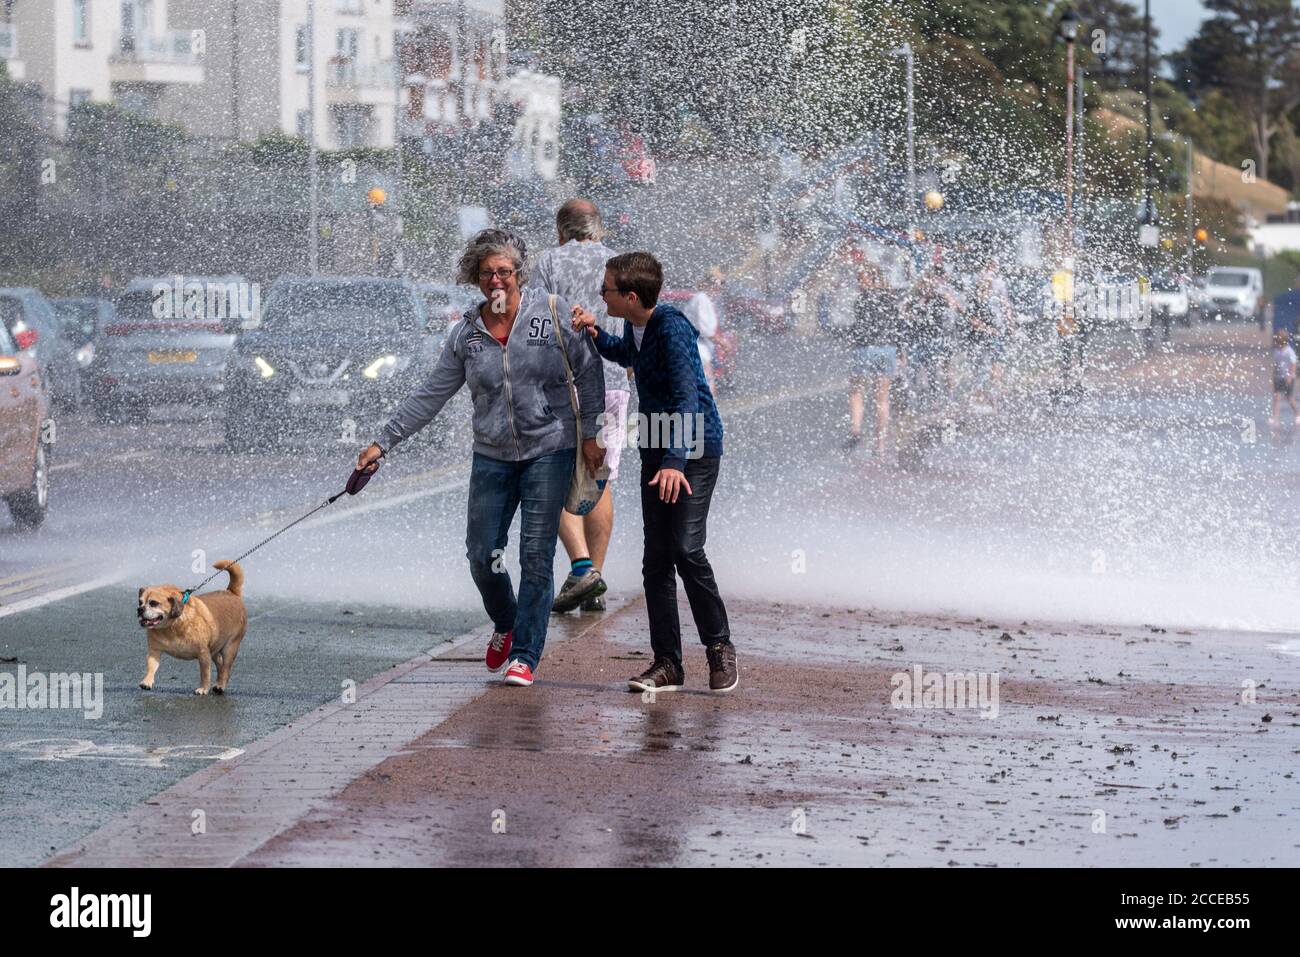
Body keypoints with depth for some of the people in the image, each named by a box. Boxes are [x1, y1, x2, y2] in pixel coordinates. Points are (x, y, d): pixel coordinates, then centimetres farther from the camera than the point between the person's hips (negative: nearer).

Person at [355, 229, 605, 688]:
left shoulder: (552, 313, -5)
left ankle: (525, 655, 3)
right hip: (492, 456, 3)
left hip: (549, 450, -3)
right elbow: (430, 395, 6)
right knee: (482, 554, 1)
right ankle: (505, 626, 30)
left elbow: (587, 371, 1)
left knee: (536, 556, -5)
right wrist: (383, 443, 3)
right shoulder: (466, 334, 3)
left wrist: (590, 434, -3)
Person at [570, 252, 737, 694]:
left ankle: (719, 646, -1)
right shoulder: (636, 327, 6)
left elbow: (687, 397, -28)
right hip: (657, 450, 8)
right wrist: (595, 333, 12)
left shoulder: (672, 327, -20)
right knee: (656, 558, 3)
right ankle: (667, 663, 6)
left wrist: (675, 460, -38)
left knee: (686, 548, -17)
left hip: (695, 450, -8)